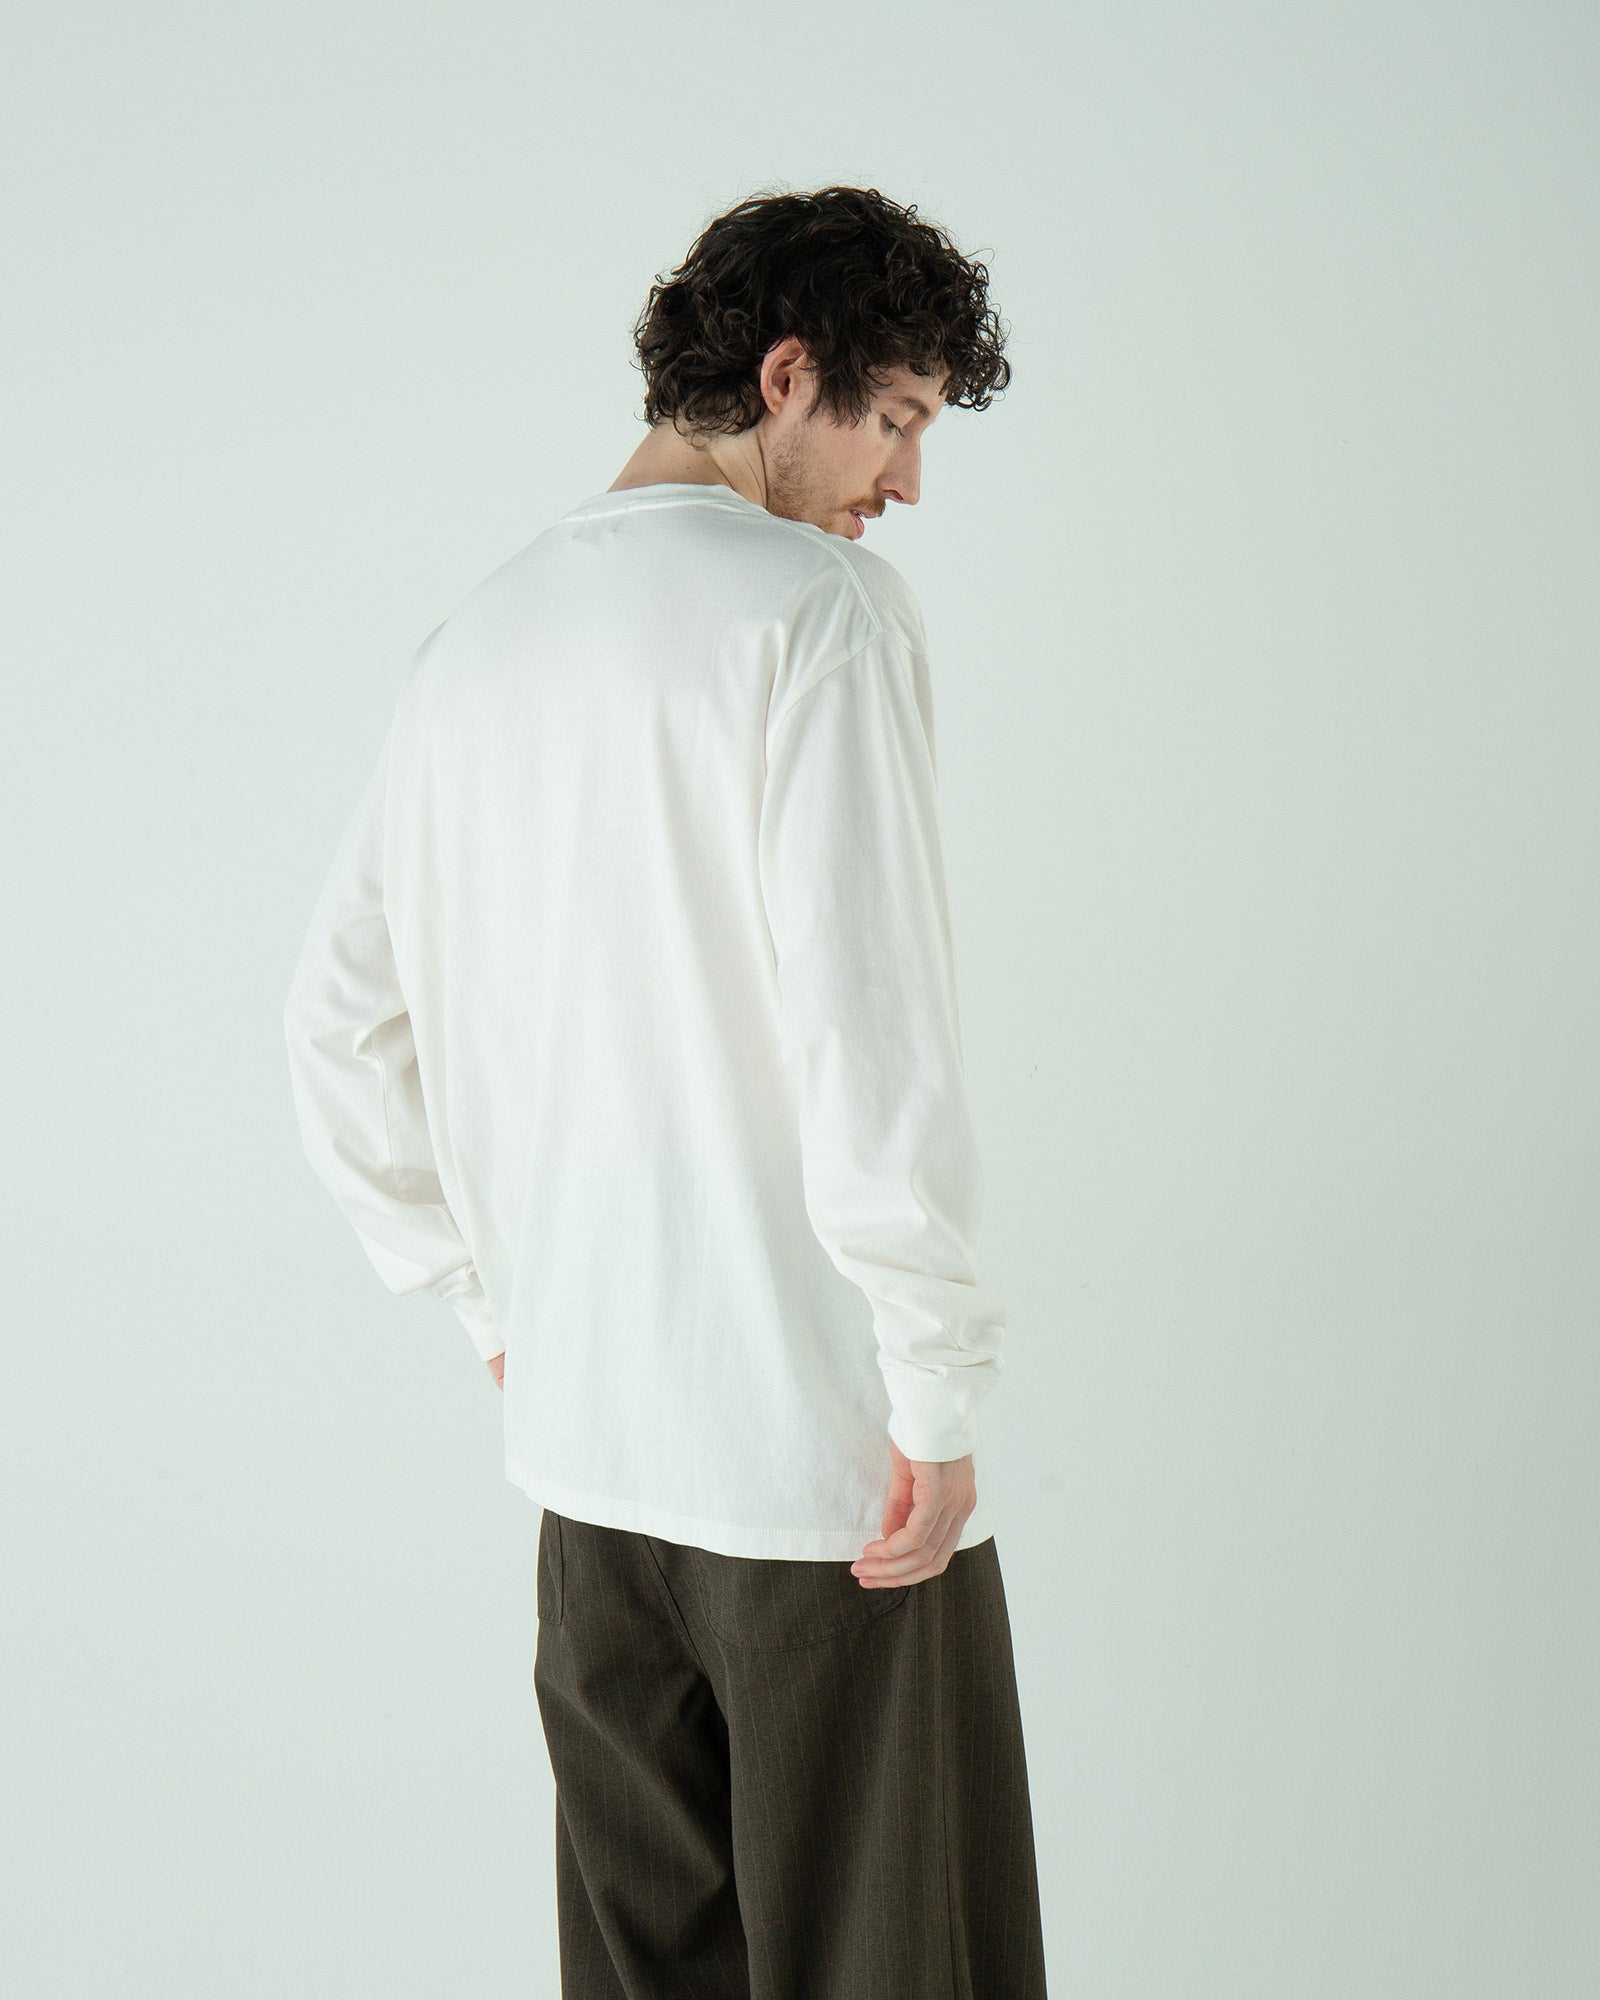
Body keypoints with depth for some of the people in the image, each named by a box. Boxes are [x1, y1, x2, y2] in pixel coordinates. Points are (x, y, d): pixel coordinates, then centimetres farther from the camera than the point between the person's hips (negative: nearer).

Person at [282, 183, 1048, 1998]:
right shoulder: (822, 607, -11)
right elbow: (870, 1026, -20)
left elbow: (339, 1028, 15)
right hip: (822, 1442, -7)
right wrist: (940, 1392, -12)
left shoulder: (474, 640, 11)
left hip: (583, 1448, 7)